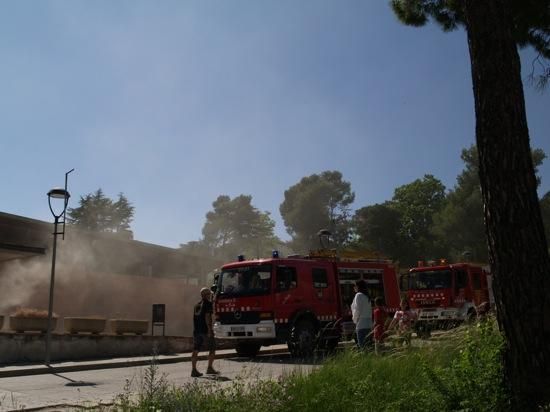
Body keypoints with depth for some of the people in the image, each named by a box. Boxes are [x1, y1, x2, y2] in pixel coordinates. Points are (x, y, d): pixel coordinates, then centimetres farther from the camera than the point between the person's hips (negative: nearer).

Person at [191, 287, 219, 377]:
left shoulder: (197, 305, 17)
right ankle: (209, 368, 3)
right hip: (205, 330, -7)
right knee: (212, 349, 5)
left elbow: (195, 318, 18)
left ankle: (194, 370, 1)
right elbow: (207, 316, -16)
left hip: (196, 330, 7)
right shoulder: (208, 303, -6)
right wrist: (209, 329, -17)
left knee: (196, 350, 4)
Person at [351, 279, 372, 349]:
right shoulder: (366, 296, 17)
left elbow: (357, 310, -15)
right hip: (368, 324, 9)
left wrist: (355, 320, -2)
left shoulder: (359, 295, -9)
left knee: (362, 346, -9)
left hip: (362, 325, -9)